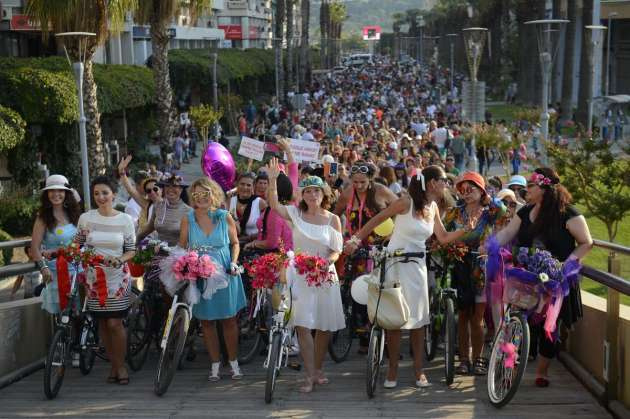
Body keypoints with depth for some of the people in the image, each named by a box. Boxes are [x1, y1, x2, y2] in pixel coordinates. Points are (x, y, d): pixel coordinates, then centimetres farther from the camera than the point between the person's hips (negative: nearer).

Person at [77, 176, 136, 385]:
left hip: (117, 276, -2)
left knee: (114, 323, -6)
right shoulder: (86, 218, 0)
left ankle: (121, 365, 11)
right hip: (94, 276, 2)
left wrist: (119, 260, -17)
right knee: (102, 323, 8)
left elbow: (131, 250, 2)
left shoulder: (125, 219, -2)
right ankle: (113, 365, 21)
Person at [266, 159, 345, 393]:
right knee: (303, 325, -10)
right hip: (300, 274, -1)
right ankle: (310, 376, -8)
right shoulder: (296, 214, 2)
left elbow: (337, 251, 1)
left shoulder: (332, 219, 2)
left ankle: (318, 370, 25)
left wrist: (328, 260, -19)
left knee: (324, 326, 7)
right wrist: (273, 180, -25)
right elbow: (274, 205, -14)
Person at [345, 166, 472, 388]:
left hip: (417, 266, 6)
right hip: (396, 263, -6)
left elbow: (443, 238, 10)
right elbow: (377, 219, -8)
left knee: (419, 317, 4)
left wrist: (466, 230, -3)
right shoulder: (407, 202, -14)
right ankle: (392, 371, 8)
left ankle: (419, 372, 10)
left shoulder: (433, 208, 6)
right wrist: (356, 239, -11)